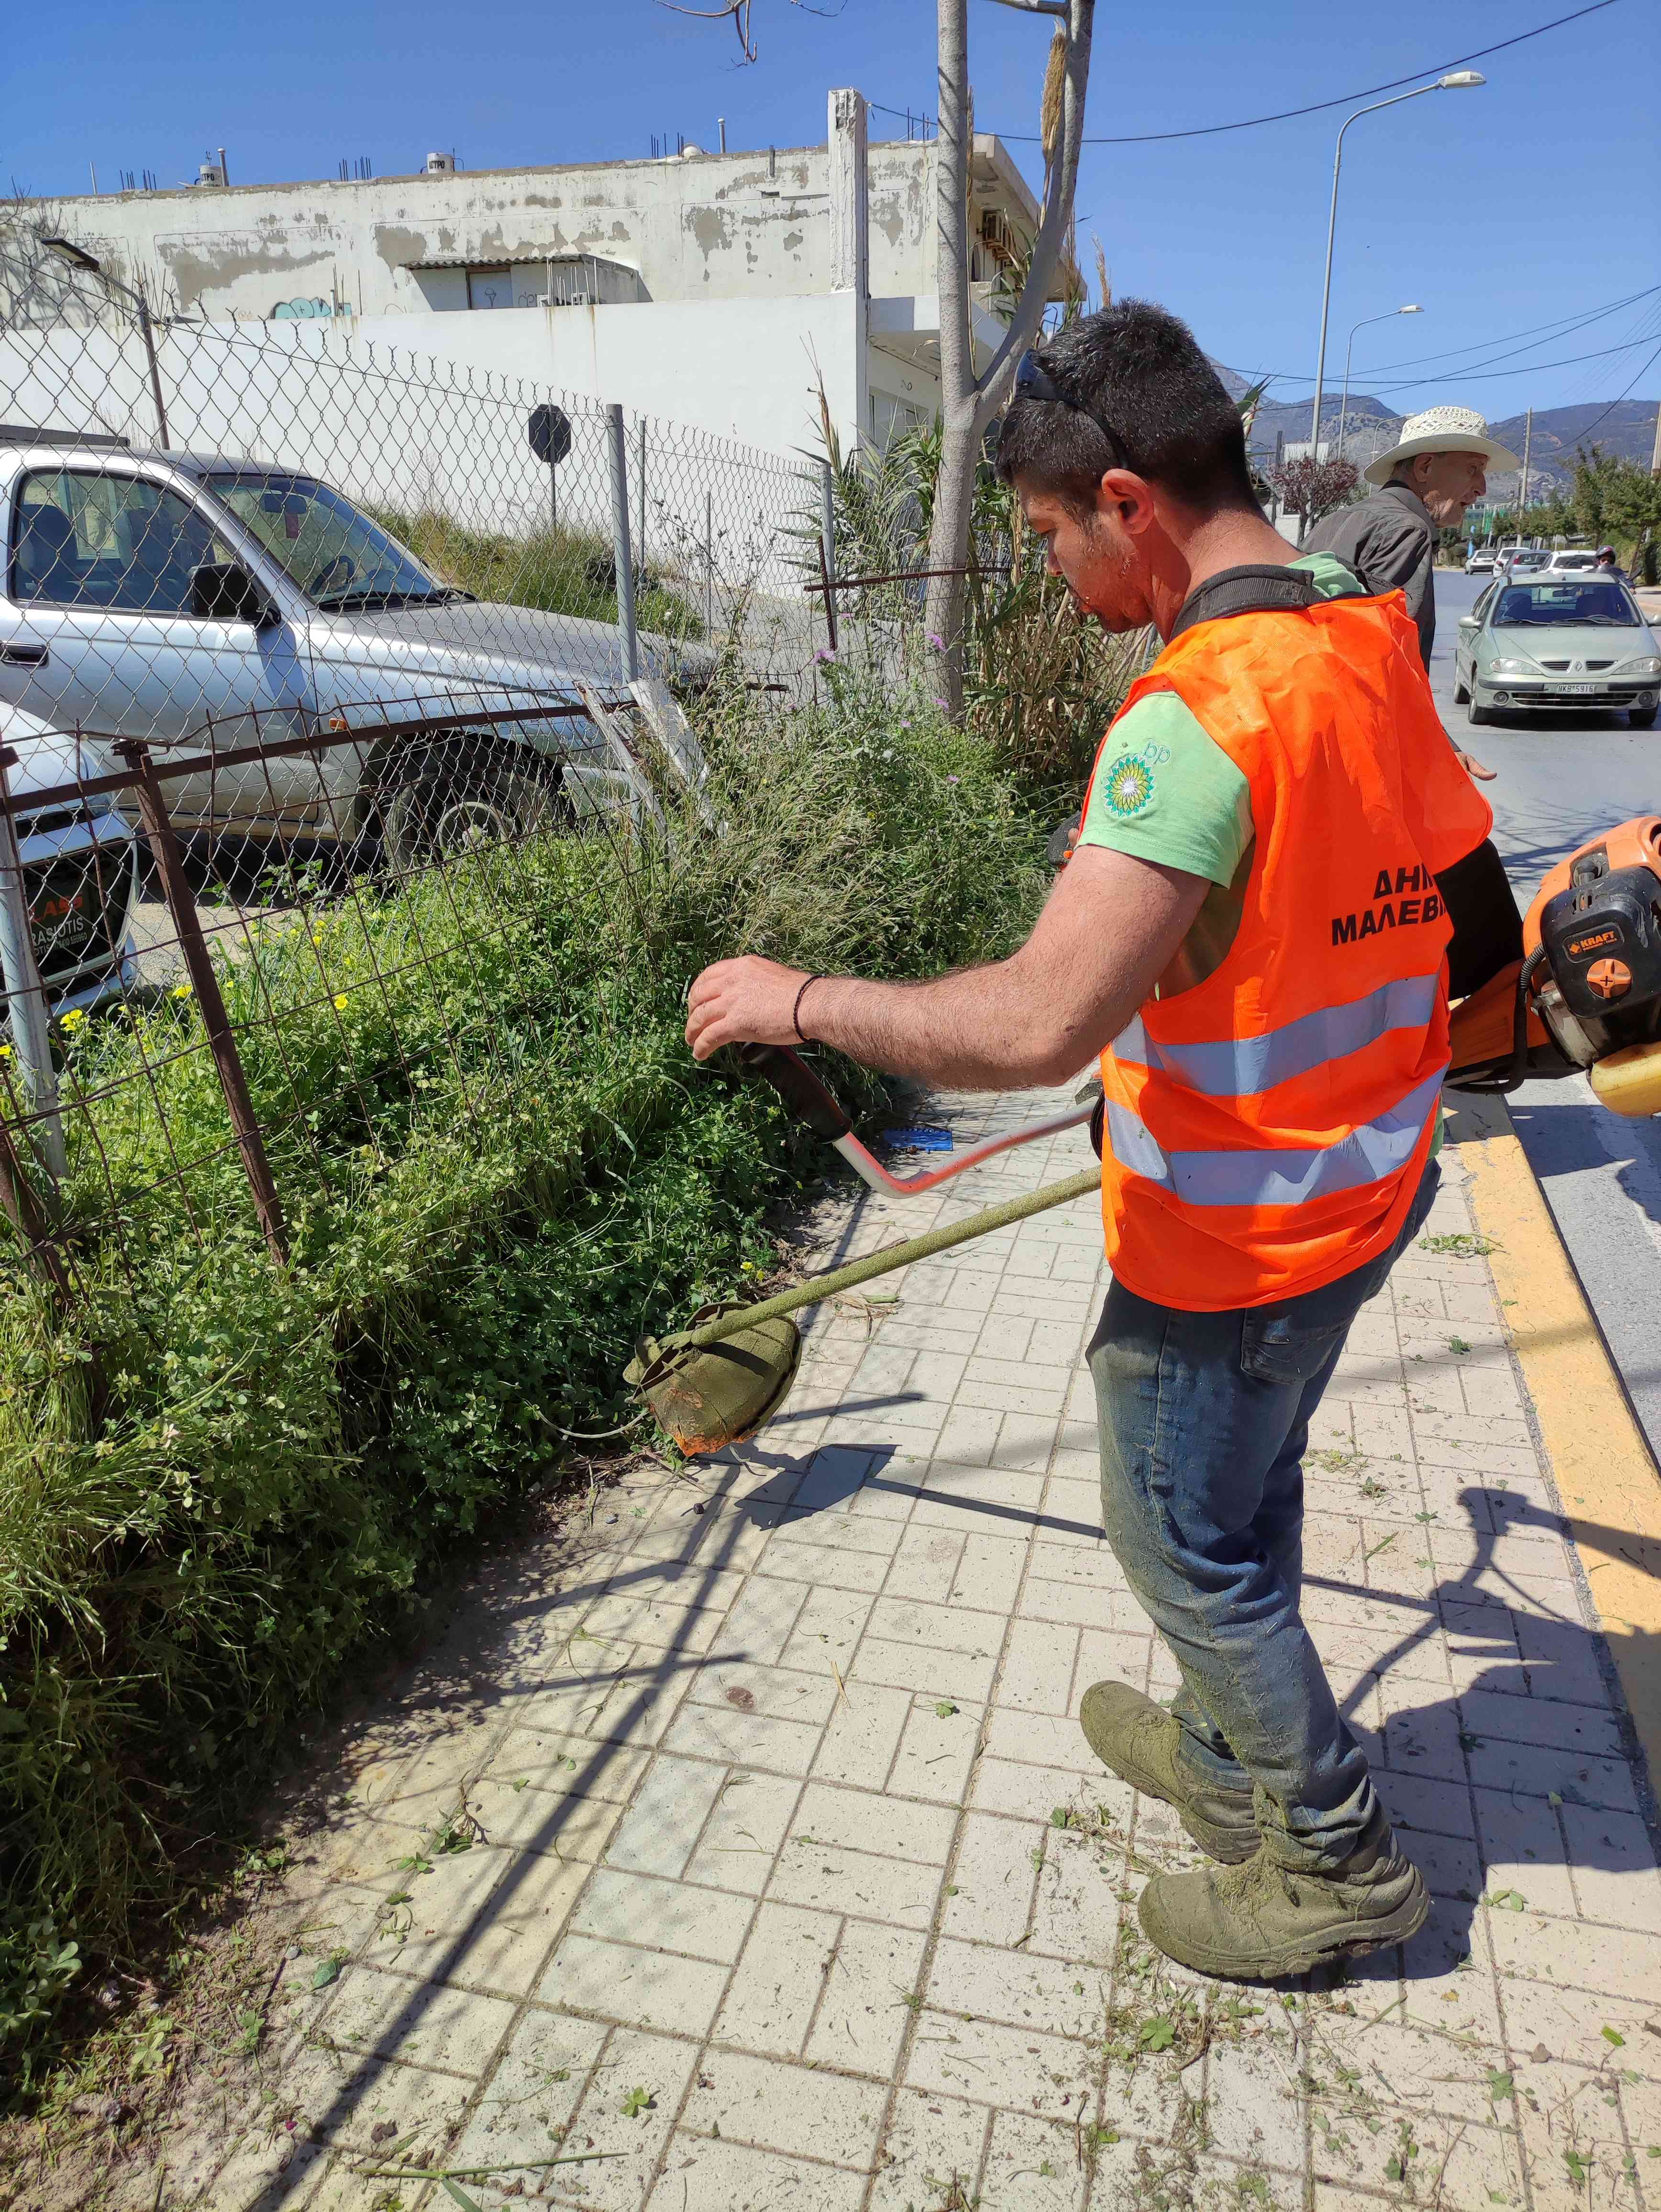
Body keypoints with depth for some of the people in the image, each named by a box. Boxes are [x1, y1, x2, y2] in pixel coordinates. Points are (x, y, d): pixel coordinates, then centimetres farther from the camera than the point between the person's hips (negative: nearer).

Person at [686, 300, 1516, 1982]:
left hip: (1234, 1240, -9)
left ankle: (1334, 1859, 33)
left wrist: (797, 1003, -25)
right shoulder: (1372, 633, 1)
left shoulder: (1198, 713, -29)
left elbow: (1034, 1027, -38)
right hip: (1364, 1183, 9)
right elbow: (1452, 875, 16)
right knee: (1251, 1485, 26)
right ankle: (1235, 1752, 48)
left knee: (1181, 1538, 12)